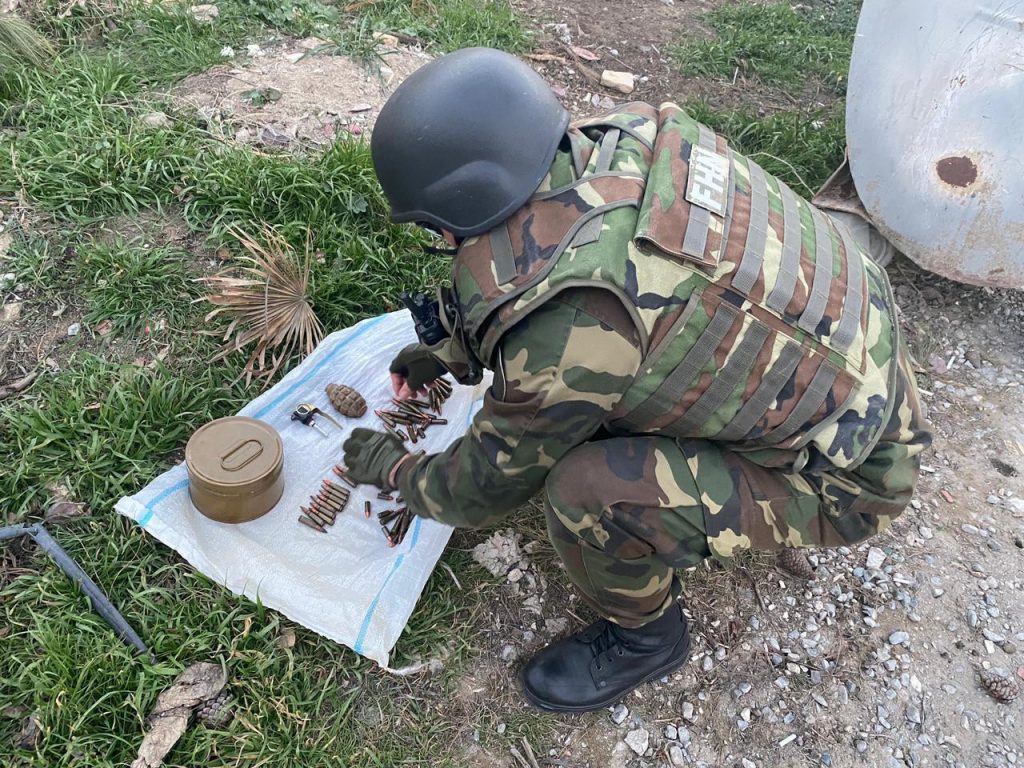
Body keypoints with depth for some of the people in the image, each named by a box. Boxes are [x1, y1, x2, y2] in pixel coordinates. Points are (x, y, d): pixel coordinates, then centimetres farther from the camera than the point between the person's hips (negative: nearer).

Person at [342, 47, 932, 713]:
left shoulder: (571, 331, -33)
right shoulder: (622, 137, -11)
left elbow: (486, 489, -13)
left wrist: (393, 470, 6)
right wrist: (450, 350, 14)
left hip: (849, 468, -8)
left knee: (585, 490, -25)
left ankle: (646, 633, 6)